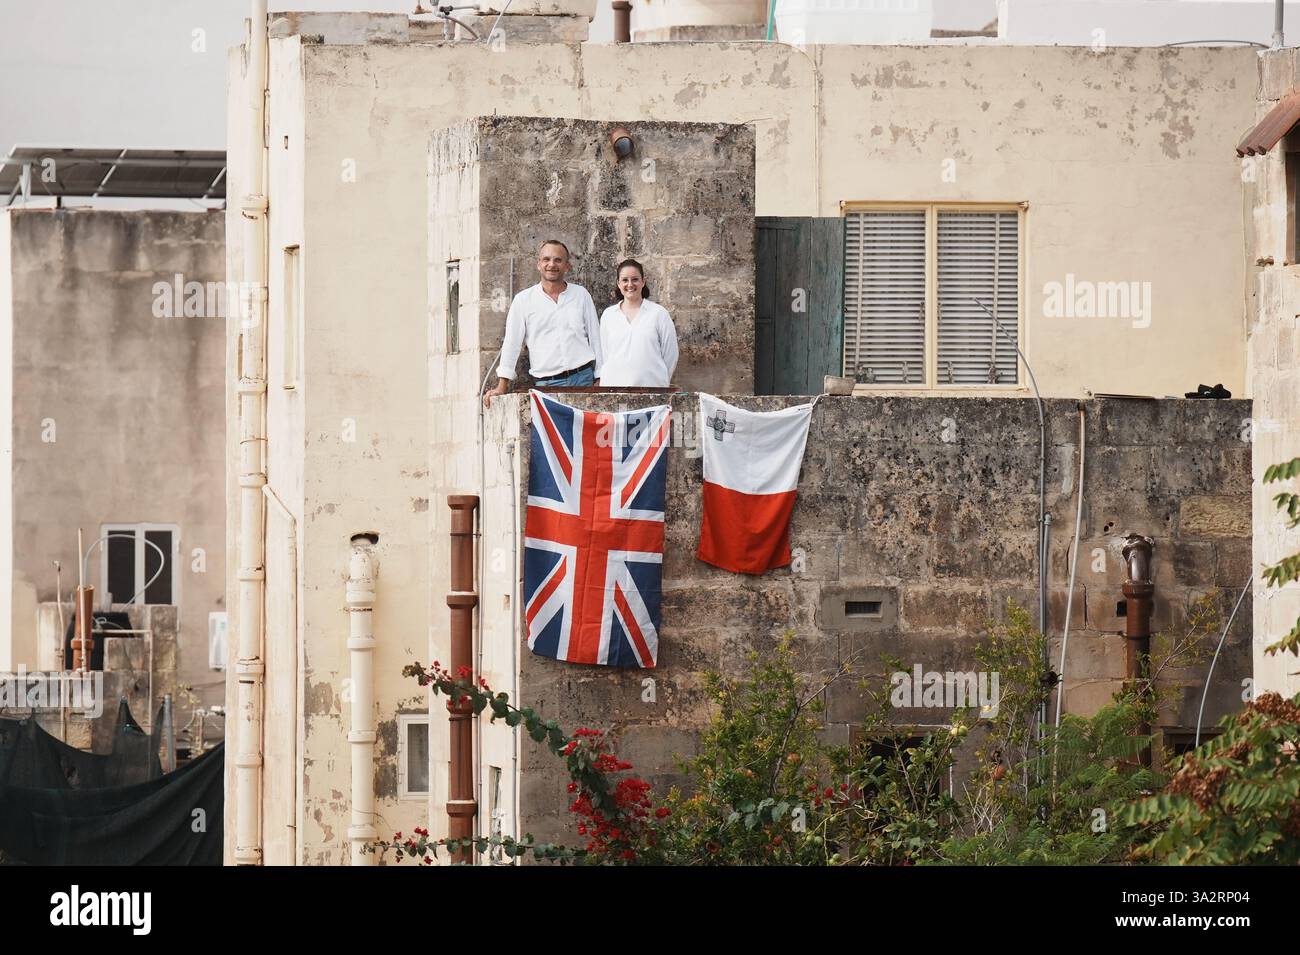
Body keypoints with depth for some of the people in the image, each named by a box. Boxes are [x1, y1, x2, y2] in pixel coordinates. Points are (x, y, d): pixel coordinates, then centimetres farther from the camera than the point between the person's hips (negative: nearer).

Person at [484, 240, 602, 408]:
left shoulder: (581, 295, 10)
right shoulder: (523, 300, 6)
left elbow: (595, 338, 12)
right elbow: (511, 343, 4)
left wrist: (600, 380, 6)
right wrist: (502, 386, -2)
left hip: (583, 379, 1)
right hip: (547, 384, -1)